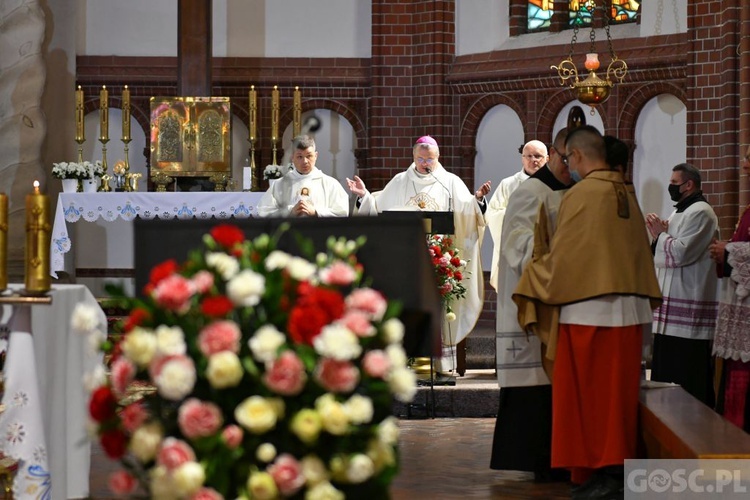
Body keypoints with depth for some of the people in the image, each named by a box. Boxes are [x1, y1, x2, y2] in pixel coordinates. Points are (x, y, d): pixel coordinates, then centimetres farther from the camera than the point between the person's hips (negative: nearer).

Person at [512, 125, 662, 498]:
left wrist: (532, 274, 7)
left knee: (587, 394, 1)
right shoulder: (627, 195, 10)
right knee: (617, 392, 12)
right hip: (627, 309, 7)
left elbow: (561, 257, -10)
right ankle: (617, 465, 16)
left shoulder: (581, 195, -12)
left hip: (588, 310, -7)